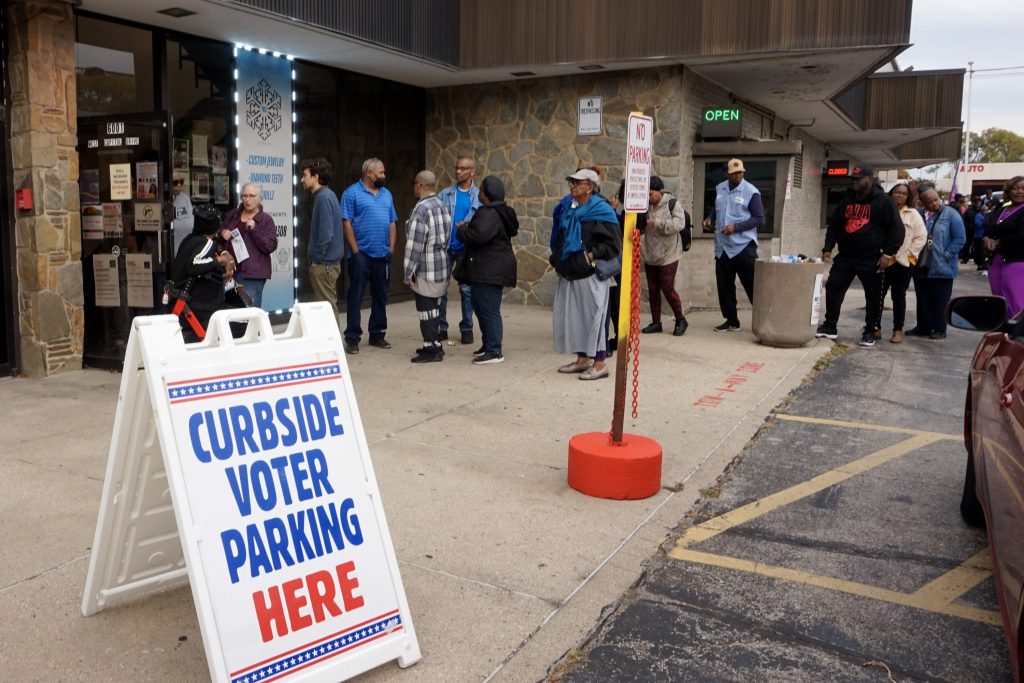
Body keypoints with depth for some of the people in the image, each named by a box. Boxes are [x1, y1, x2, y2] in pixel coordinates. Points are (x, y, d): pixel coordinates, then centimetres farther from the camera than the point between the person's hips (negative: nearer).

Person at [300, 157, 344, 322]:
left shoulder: (323, 197, -15)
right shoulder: (325, 195, 14)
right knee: (329, 306, 14)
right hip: (329, 262, 9)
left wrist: (316, 260, -14)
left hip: (323, 264, -9)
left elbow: (326, 234, -21)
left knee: (327, 307, -2)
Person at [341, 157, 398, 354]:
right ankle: (352, 338, 2)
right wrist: (355, 250, -13)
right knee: (355, 297, -2)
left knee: (380, 297, 11)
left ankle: (377, 334, 22)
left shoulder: (386, 194, 15)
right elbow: (347, 223, -8)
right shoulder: (352, 193, -4)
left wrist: (391, 247, 6)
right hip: (361, 255, -6)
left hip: (383, 255, 6)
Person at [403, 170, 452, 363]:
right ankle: (435, 344, 26)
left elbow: (415, 244, -19)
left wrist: (409, 272, -14)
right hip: (441, 267, 9)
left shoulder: (421, 210, -18)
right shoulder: (442, 206, 10)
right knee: (434, 307, 17)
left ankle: (431, 349, 2)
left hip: (425, 270, -9)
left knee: (425, 309, -2)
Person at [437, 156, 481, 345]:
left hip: (467, 248, -1)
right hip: (445, 246, 1)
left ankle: (467, 328, 14)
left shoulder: (479, 196, 3)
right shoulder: (445, 194, 5)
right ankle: (441, 327, 12)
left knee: (467, 289, 5)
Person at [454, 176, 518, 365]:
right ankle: (488, 344, 29)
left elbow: (478, 235, -30)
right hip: (490, 269, 11)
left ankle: (494, 352, -1)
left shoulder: (490, 214, -19)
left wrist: (462, 229, -10)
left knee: (489, 309, -6)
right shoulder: (498, 211, 16)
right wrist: (467, 228, 11)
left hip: (489, 270, -11)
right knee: (479, 305, 20)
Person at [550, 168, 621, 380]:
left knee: (593, 315, -4)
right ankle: (582, 359, 24)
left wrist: (591, 256, -18)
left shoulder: (601, 211, -10)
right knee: (572, 316, 12)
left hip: (591, 275, -8)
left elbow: (613, 244, -13)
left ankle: (600, 363, 4)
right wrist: (558, 260, 12)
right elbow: (560, 239, 25)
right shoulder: (568, 210, 13)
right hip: (570, 273, 8)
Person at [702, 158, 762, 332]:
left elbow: (759, 219, -10)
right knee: (724, 285, 9)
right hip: (722, 246, 6)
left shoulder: (751, 192, -9)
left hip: (744, 246, -6)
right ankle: (731, 320, 20)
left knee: (752, 285, -4)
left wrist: (736, 227, -19)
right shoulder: (720, 188, 9)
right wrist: (709, 217, 5)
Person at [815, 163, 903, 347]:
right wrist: (828, 248, 6)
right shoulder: (847, 201, 12)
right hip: (845, 256, 5)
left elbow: (896, 229, -7)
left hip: (871, 259, -5)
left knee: (873, 296, 2)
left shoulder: (883, 201, -5)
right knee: (833, 288, 0)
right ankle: (830, 327, 11)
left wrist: (888, 253, -14)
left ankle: (869, 332, 14)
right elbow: (834, 225, 18)